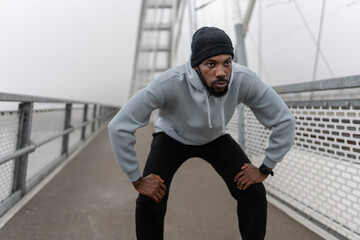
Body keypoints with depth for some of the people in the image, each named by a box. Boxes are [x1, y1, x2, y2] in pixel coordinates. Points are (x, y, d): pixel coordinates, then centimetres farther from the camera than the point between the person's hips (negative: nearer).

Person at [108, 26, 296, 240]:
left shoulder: (244, 80, -33)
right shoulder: (171, 82, -40)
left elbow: (284, 120, -19)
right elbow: (119, 126, -35)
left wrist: (265, 169, -15)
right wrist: (137, 180, -27)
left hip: (216, 138, 2)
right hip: (172, 137, -1)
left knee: (254, 194, -12)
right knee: (149, 201, -18)